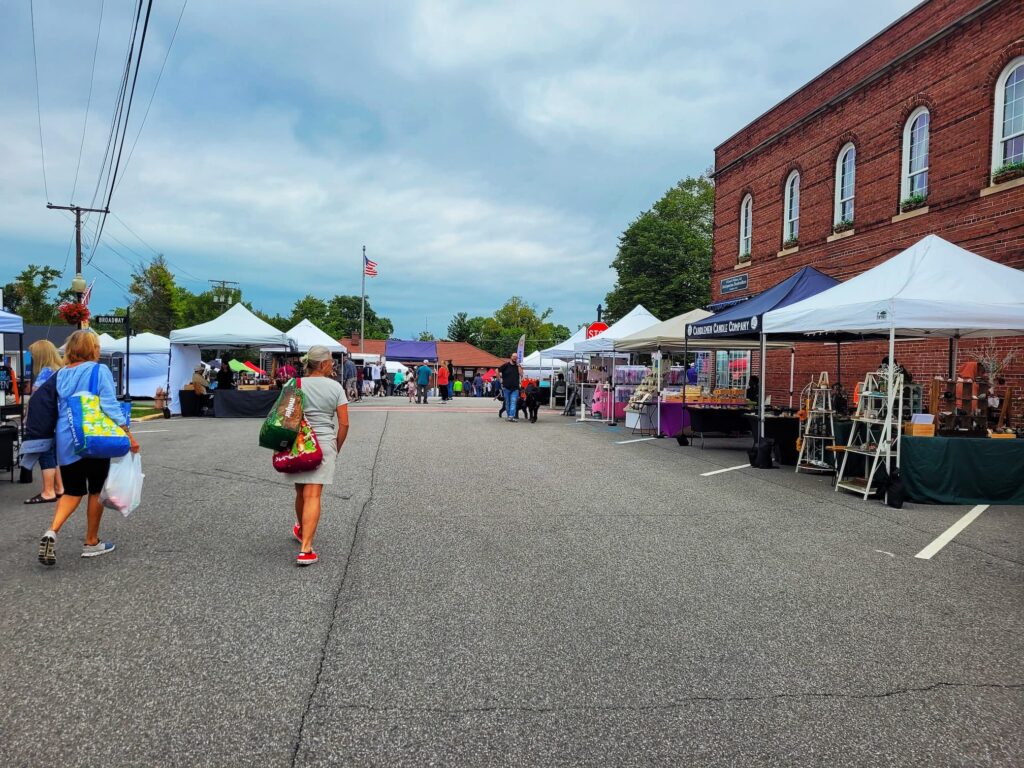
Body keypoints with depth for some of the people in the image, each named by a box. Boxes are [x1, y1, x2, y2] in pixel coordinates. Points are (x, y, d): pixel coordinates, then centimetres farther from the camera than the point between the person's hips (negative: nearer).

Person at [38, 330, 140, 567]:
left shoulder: (61, 374, 9)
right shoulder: (99, 370, -9)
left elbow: (56, 407, 15)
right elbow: (110, 405, -16)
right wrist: (128, 435, -16)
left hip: (66, 441, 5)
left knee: (72, 491, 14)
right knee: (96, 491, 9)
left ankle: (52, 531, -9)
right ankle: (92, 543, 17)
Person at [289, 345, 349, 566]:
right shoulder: (335, 387, -2)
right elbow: (344, 424, -3)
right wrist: (336, 448, 10)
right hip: (324, 443, -2)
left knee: (301, 492, 20)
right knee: (313, 496, -5)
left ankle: (301, 529, 43)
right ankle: (305, 549, -10)